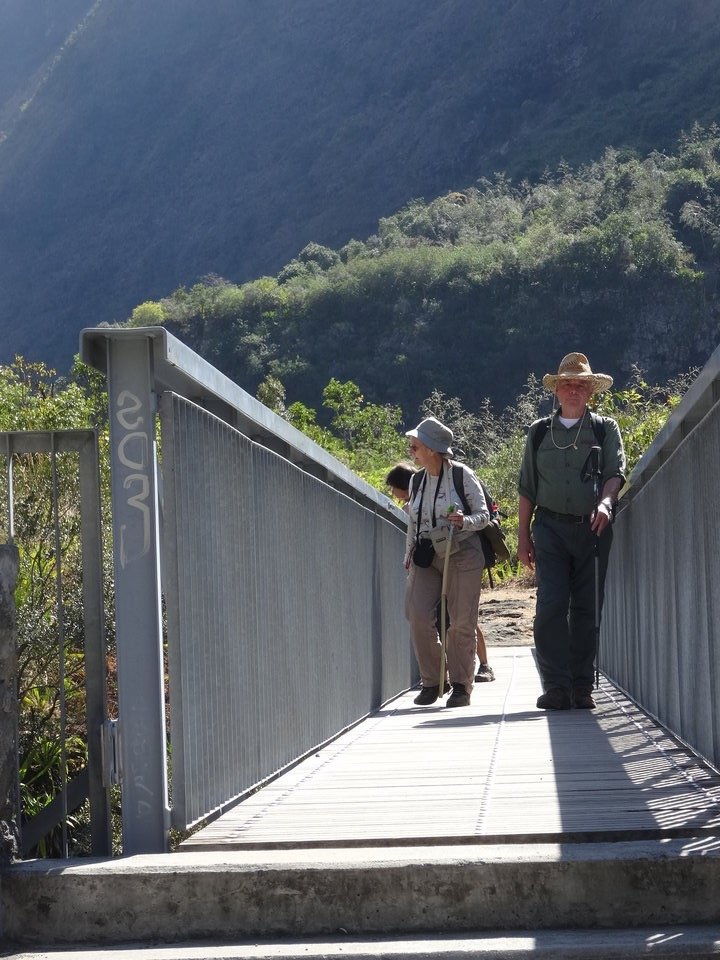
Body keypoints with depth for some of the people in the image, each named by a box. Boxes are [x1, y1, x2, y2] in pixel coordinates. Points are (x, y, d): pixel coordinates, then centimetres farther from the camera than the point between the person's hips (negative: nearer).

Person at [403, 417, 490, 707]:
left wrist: (464, 522, -24)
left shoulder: (462, 476, -6)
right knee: (418, 615, -10)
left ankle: (461, 685, 10)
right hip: (426, 556, 4)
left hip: (461, 555, -4)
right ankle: (431, 682, 4)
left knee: (461, 622, -2)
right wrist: (409, 554, 15)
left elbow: (483, 514, -4)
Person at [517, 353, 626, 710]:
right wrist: (523, 536, 9)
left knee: (586, 610, 1)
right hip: (550, 527, 0)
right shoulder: (539, 432, 14)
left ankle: (582, 688, 7)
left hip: (592, 529, 0)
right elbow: (527, 488, 15)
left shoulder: (605, 429, 11)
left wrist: (605, 503, -23)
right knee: (551, 606, -12)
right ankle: (556, 687, -12)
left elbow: (616, 472, -3)